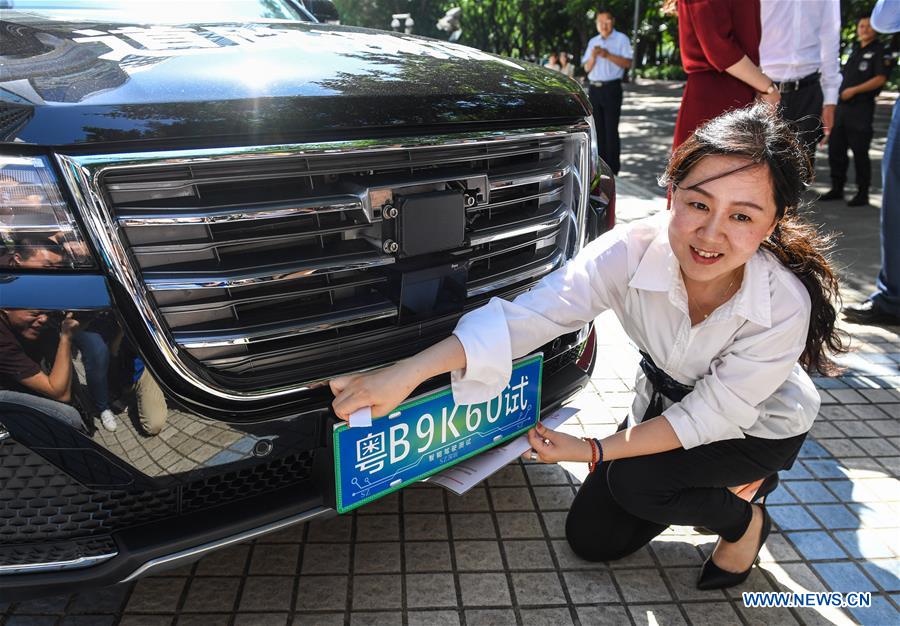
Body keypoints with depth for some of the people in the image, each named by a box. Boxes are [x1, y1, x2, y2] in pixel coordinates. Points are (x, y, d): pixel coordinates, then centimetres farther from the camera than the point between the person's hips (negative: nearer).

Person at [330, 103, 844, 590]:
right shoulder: (632, 250, -30)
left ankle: (745, 522, 4)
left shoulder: (785, 305, -34)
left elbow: (707, 418, -26)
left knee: (634, 481, -27)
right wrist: (409, 372, -51)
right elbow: (535, 312, -40)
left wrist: (594, 452, -30)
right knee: (591, 538, 4)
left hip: (760, 425, -3)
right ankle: (726, 482, 23)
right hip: (666, 402, 4)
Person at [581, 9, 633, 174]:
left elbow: (627, 63, -8)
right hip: (594, 88, 5)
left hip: (611, 88, -5)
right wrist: (593, 56, -6)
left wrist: (608, 55, -17)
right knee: (598, 129, 7)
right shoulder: (593, 42, 17)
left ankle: (612, 170, -5)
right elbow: (587, 68, 13)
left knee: (611, 130, -7)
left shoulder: (621, 39, 1)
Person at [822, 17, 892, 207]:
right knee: (835, 148, 9)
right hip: (842, 106, 7)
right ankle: (837, 188, 20)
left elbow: (880, 79, -12)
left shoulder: (880, 52, -2)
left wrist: (854, 90, -18)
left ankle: (863, 193, 3)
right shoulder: (854, 49, 19)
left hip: (861, 108, -7)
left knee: (859, 152, -5)